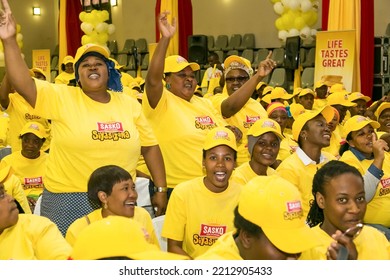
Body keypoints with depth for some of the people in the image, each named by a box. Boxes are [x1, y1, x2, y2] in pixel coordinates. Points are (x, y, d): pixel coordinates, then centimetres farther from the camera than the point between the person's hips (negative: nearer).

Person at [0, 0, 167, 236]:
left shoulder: (129, 104, 5)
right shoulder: (62, 98, -4)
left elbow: (150, 146, 8)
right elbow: (23, 84, -16)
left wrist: (161, 189, 5)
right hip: (69, 200, -3)